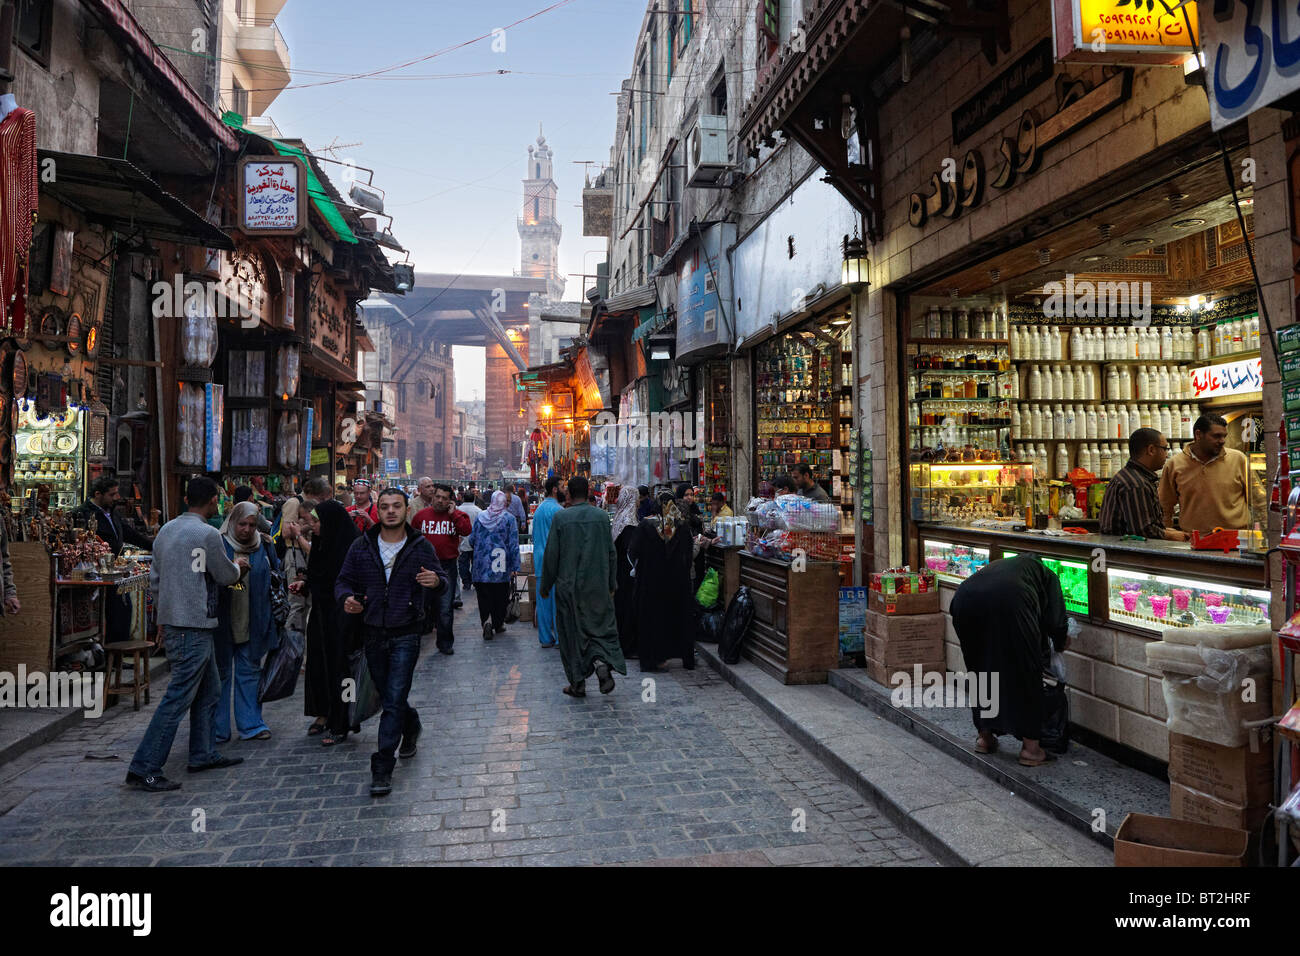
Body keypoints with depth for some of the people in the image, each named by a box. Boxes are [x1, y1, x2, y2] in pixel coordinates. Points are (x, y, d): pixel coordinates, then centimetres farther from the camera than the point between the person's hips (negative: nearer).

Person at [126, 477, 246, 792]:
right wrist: (237, 565, 18)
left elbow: (155, 580, 15)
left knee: (209, 690, 19)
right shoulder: (208, 534, -16)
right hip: (194, 626, -9)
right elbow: (226, 576, -4)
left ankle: (203, 754, 27)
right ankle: (143, 769, -2)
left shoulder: (166, 531, 10)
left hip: (172, 621, 9)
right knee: (178, 697, -5)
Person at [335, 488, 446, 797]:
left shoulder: (421, 547, -3)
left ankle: (382, 768, 0)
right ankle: (411, 725, 48)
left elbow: (444, 580, 3)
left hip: (406, 634, -3)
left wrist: (436, 580, -21)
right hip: (373, 633, 3)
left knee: (395, 700, -7)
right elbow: (344, 581, 9)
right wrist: (347, 597, -14)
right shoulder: (361, 546, 2)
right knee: (387, 696, 18)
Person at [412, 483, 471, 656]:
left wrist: (453, 514, -16)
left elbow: (466, 531, -17)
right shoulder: (421, 515, 5)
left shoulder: (456, 515, 1)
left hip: (447, 566, -2)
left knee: (446, 608, 1)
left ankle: (445, 642, 12)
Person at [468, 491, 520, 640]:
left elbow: (472, 539, 9)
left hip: (481, 566, 1)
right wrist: (514, 567, -3)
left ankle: (486, 620, -15)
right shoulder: (509, 518, -6)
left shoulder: (480, 517, 2)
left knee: (484, 597, 5)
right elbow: (514, 544, -7)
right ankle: (498, 625, 20)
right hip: (501, 567, -1)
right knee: (500, 597, 12)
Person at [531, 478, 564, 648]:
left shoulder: (538, 509, 14)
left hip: (540, 558, 8)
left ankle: (545, 638, 14)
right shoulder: (557, 509, -13)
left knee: (543, 599, 9)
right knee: (558, 599, -2)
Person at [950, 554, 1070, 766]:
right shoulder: (1046, 574, 29)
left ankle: (984, 736, 33)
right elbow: (1055, 620, 18)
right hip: (1008, 604, -5)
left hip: (965, 599, 5)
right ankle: (1030, 747, 18)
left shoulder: (999, 566, 42)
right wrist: (1060, 643, 40)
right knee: (1025, 671, 13)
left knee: (981, 668, 24)